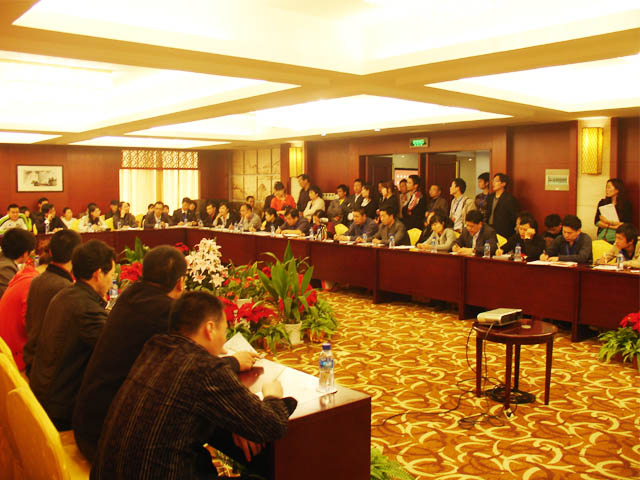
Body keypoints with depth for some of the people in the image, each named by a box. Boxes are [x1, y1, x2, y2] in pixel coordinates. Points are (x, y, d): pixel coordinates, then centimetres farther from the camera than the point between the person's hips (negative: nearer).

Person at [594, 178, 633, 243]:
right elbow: (596, 222, 5)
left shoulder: (626, 204, 1)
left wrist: (609, 221, -8)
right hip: (602, 236, 3)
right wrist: (611, 226, -7)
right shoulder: (602, 203, 11)